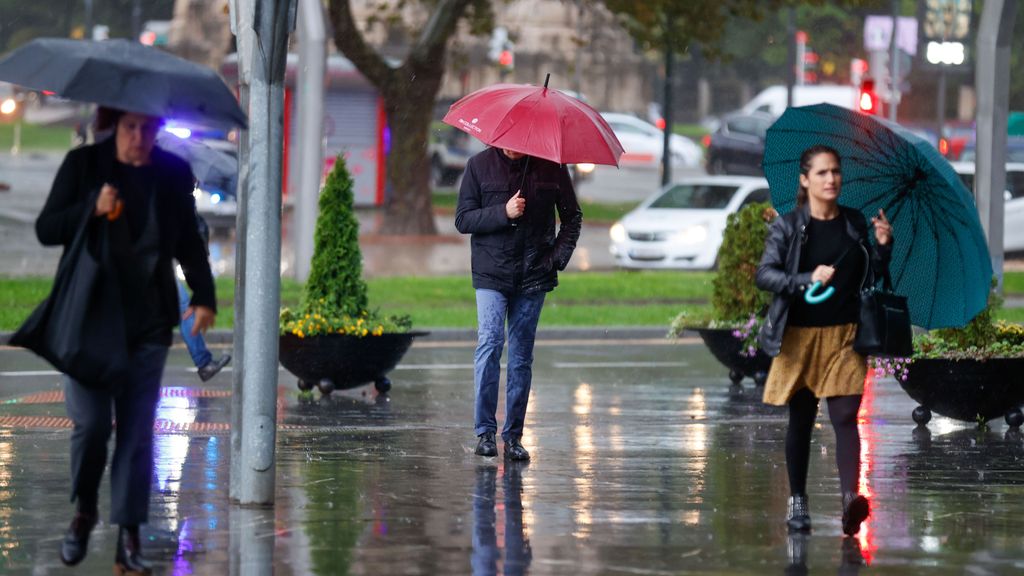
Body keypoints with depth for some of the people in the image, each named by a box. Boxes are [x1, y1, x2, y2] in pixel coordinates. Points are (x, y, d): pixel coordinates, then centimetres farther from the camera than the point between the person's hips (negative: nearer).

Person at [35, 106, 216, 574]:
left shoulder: (173, 173, 5)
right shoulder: (83, 164, -1)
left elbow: (188, 242, 14)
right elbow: (46, 229, -1)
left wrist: (203, 297, 3)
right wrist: (92, 209, -17)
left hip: (148, 321, 2)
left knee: (137, 430, -4)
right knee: (91, 422, -8)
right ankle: (84, 509, 20)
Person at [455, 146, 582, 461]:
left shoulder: (551, 166, 4)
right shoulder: (480, 165, 1)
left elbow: (572, 216, 13)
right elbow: (463, 219, -2)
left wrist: (559, 255, -1)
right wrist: (503, 213, -16)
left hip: (534, 276, 1)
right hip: (491, 273, -1)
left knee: (521, 356, 4)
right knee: (490, 343, -16)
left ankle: (513, 435, 10)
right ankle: (485, 431, -11)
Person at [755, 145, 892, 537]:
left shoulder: (855, 224, 7)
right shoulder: (787, 227, -3)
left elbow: (872, 276, 15)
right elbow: (764, 274, -10)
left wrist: (883, 246, -4)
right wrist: (807, 280, -24)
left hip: (844, 337, 1)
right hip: (800, 336, -1)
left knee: (845, 416, -12)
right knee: (801, 420, 9)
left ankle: (850, 498, -25)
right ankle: (797, 501, 22)